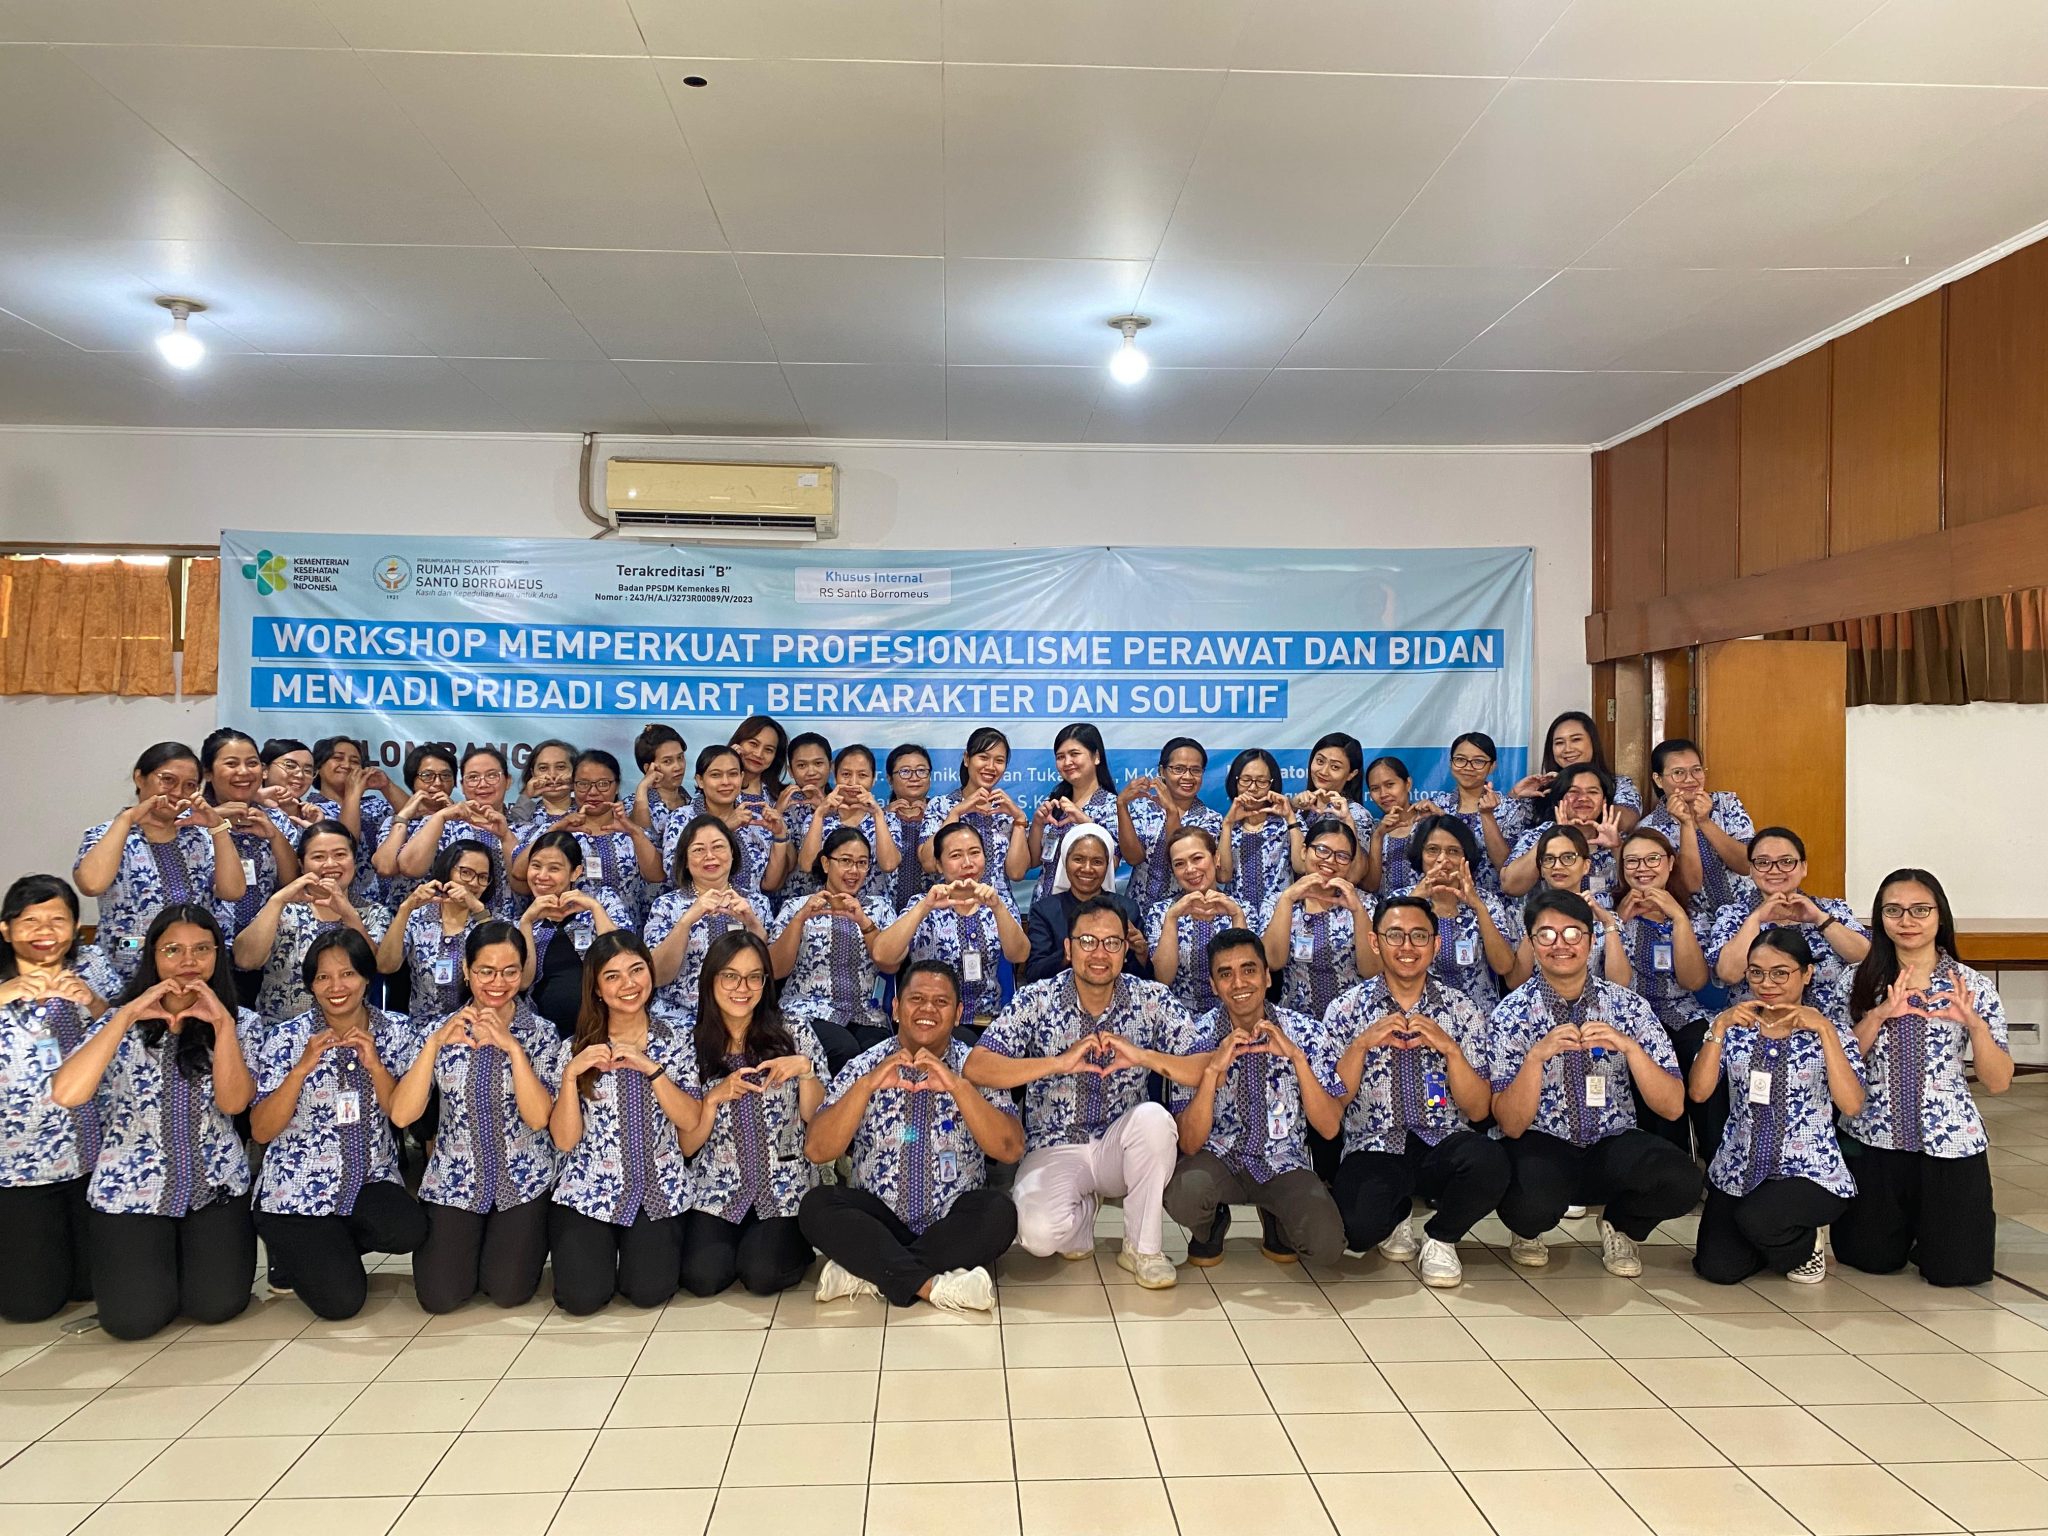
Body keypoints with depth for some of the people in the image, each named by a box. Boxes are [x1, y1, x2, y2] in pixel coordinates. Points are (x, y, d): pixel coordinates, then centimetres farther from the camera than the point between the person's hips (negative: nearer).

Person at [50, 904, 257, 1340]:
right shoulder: (123, 1022, -4)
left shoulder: (241, 1023, 0)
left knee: (217, 1305, -12)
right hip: (129, 1192, -1)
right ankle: (152, 1261, 21)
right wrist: (128, 1014, -23)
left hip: (216, 1189, 1)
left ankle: (194, 1251, 22)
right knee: (133, 1319, -14)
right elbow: (65, 1093, -22)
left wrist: (222, 1023, -24)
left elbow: (232, 1102, -16)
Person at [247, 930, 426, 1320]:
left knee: (410, 1231, -28)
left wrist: (374, 1064, -19)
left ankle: (325, 1250, 5)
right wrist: (302, 1068, -25)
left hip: (370, 1179, 3)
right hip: (297, 1192, -3)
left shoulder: (395, 1030, -1)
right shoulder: (286, 1038, -8)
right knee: (341, 1300, -18)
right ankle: (292, 1251, 16)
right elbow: (260, 1132, -12)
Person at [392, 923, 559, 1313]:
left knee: (509, 1293, -11)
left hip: (523, 1181, -1)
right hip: (454, 1179, 1)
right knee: (441, 1298, -10)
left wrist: (512, 1046, -29)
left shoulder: (541, 1033, -6)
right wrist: (435, 1043, -25)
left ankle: (526, 1236, 22)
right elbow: (401, 1115, -14)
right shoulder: (443, 1030, -2)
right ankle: (451, 1241, 23)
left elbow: (538, 1117, -19)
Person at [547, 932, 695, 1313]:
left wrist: (650, 1067, -19)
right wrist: (571, 1073, -19)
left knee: (649, 1292, -16)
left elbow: (691, 1120, -8)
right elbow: (565, 1140, -6)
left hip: (658, 1189, 0)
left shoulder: (677, 1039, 1)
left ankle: (641, 1244, 17)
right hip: (588, 1190, 0)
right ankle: (591, 1246, 17)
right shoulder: (575, 1049, -1)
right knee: (582, 1298, -15)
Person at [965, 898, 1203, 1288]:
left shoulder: (1152, 1000, -6)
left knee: (1154, 1117, -31)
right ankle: (1083, 1205, 9)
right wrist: (1060, 1063, -31)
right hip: (1054, 1149, -1)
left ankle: (1143, 1248, -9)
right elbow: (975, 1068, -20)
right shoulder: (1037, 1000, -9)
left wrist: (1145, 1056, -31)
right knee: (1039, 1233, -29)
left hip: (1118, 1146, 1)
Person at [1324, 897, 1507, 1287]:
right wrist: (1363, 1043, -16)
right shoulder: (1345, 1010, 2)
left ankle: (1440, 1238, 0)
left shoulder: (1462, 1011, 5)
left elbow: (1479, 1110, 1)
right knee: (1359, 1225, -32)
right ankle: (1398, 1216, 9)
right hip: (1374, 1149, -1)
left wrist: (1449, 1048, -14)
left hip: (1445, 1144, 1)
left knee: (1490, 1163, -34)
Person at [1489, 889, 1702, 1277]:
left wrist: (1629, 1047, -25)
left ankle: (1620, 1227, 5)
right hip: (1541, 1147, -2)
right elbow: (1511, 1125, -14)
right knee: (1532, 1203, -35)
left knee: (1681, 1180, -29)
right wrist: (1537, 1056, -30)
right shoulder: (1512, 1013, -8)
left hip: (1613, 1146, 2)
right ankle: (1528, 1230, 4)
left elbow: (1672, 1108, -8)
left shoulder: (1628, 1007, -3)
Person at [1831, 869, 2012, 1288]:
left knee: (1955, 1270, 2)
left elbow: (1998, 1083, -6)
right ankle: (1906, 1220, 41)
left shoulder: (1973, 986, -4)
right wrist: (1878, 1015, -20)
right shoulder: (1857, 984, -2)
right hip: (1873, 1138, 1)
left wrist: (1974, 1024, -23)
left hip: (1950, 1142, -1)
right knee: (1872, 1260, 8)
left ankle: (1973, 1217, 35)